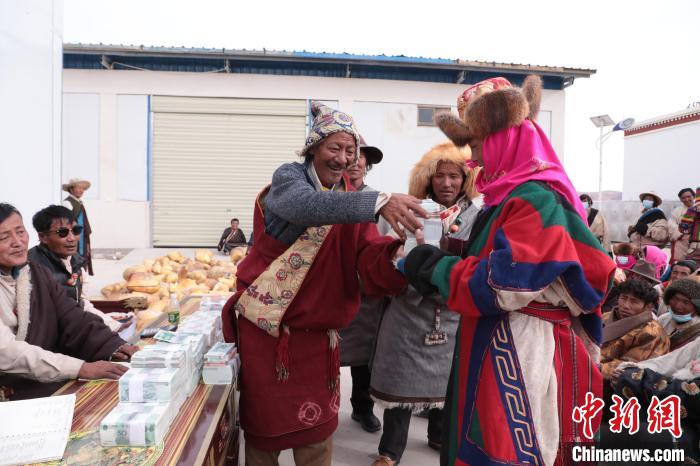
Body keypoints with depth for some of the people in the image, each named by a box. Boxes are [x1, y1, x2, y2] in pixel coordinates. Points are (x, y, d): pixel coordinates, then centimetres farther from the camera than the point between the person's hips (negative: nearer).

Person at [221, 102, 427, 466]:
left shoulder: (352, 200, 3)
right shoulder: (288, 178, -9)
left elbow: (370, 260, -13)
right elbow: (306, 205, -35)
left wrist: (400, 253, -36)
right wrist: (379, 202, -49)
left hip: (317, 331, 4)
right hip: (265, 325, -3)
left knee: (316, 431, 12)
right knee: (264, 426, 11)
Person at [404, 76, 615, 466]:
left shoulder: (537, 199, -18)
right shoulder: (508, 196, 12)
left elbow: (504, 285, -25)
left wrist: (438, 268, -12)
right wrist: (433, 264, 3)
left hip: (522, 352, -9)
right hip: (496, 349, 9)